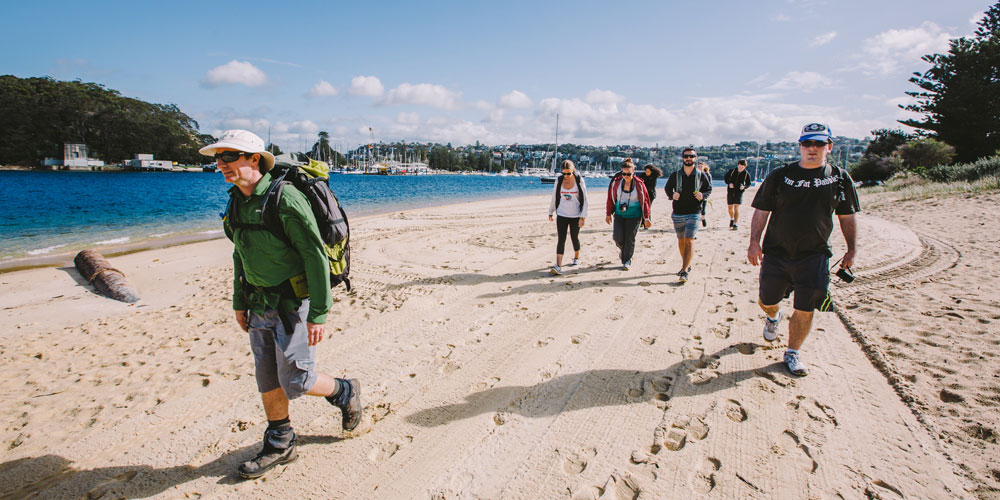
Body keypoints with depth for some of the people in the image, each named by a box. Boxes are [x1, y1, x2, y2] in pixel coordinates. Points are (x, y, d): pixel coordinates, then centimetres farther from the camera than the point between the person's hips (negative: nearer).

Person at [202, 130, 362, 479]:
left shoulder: (284, 198, -20)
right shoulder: (238, 202, 5)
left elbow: (316, 255, -21)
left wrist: (319, 313, -21)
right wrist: (239, 302, 18)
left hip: (294, 302, -7)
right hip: (261, 304, 8)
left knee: (295, 382, -3)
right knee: (267, 380, 12)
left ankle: (344, 393, 26)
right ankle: (279, 445, 28)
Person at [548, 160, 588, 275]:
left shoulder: (579, 181, -8)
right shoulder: (559, 181, -3)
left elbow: (584, 200, -6)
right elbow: (554, 197, 10)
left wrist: (583, 217, -11)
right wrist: (550, 212, 16)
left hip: (575, 216, -1)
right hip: (561, 215, 1)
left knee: (574, 238, 13)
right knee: (561, 239, -8)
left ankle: (577, 258, 40)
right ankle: (558, 266, -15)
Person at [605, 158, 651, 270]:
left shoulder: (639, 184, -7)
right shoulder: (616, 182, -4)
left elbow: (645, 201, -1)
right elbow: (610, 198, 6)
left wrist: (646, 218, 0)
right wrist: (608, 214, 9)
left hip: (634, 216, -1)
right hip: (619, 214, 2)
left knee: (630, 239, 1)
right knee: (618, 238, -6)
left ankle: (627, 261, 18)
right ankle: (623, 249, 29)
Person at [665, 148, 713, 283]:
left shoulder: (701, 175, 0)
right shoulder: (675, 175, 1)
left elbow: (709, 189, 11)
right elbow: (667, 188, 13)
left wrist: (703, 196, -11)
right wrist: (672, 195, -9)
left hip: (694, 213, -2)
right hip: (678, 213, 3)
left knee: (689, 240, -12)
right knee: (681, 240, 13)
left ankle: (685, 271, -13)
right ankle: (686, 265, 31)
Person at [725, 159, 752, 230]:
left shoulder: (746, 174, -5)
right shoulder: (732, 171, -4)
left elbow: (748, 184, 6)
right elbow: (726, 177, 9)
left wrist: (744, 187, -16)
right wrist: (729, 183, -9)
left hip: (739, 192, -2)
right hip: (730, 191, 2)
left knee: (736, 208, -12)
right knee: (730, 207, 11)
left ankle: (736, 224, -10)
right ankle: (732, 219, 37)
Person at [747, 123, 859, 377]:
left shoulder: (840, 179, 4)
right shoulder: (779, 176, -1)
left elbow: (847, 216, 12)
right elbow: (761, 210, 0)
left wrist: (852, 249, 9)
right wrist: (754, 242, -10)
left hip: (815, 256, 0)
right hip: (776, 253, 0)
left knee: (804, 310, 0)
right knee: (766, 301, 12)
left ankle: (792, 353, 20)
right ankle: (773, 317, 48)